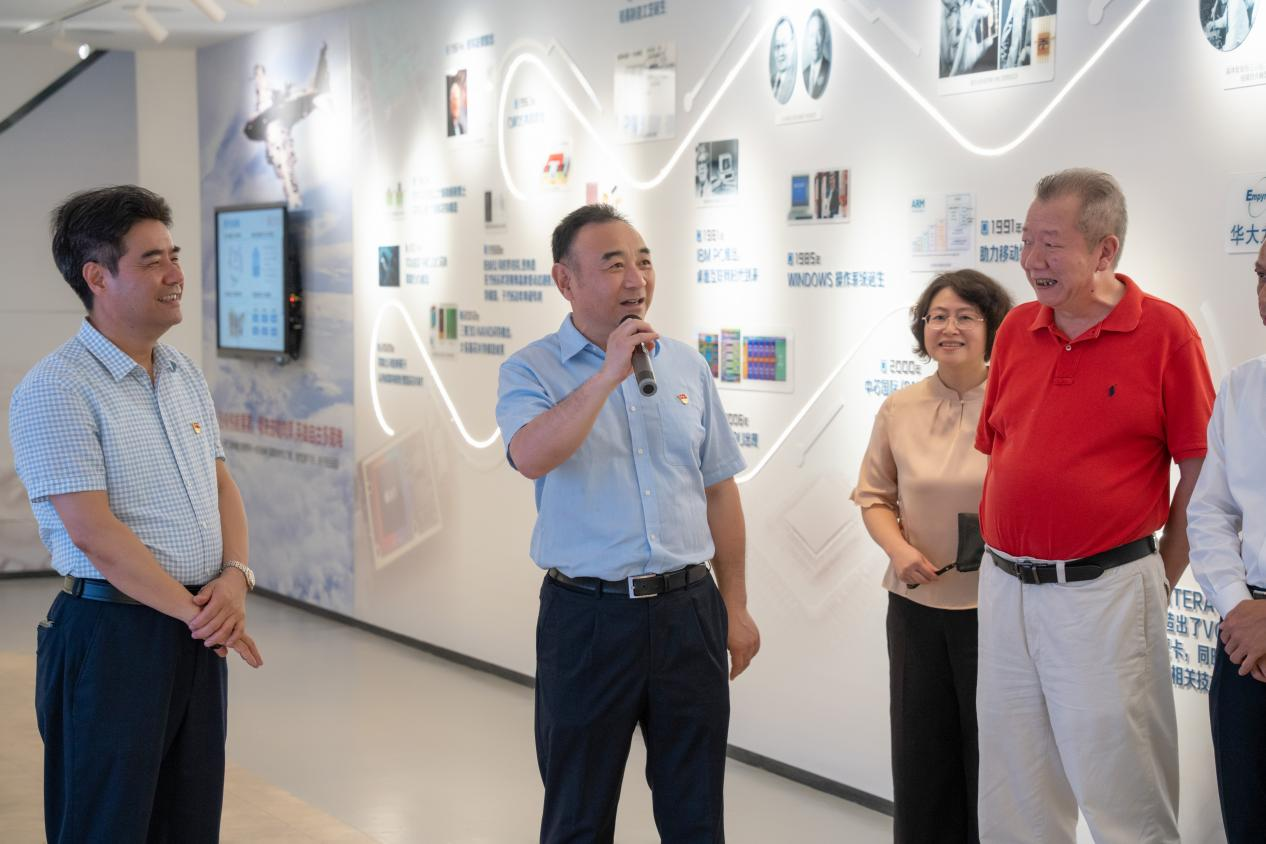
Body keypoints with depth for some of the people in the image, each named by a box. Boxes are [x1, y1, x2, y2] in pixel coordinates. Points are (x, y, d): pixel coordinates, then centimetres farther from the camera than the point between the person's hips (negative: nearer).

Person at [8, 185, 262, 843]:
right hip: (112, 635, -7)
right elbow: (95, 532, -18)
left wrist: (235, 576, -5)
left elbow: (221, 486, 14)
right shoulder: (54, 390, -13)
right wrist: (196, 611, -14)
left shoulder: (183, 375, 13)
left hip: (196, 635, 7)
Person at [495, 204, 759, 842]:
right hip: (588, 618, -3)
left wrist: (736, 605, 12)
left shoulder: (686, 365, 9)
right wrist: (609, 373, -23)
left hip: (689, 611, 3)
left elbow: (718, 490, 13)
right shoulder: (531, 370, -4)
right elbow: (531, 455, -25)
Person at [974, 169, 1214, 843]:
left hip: (1106, 592, -5)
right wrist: (1002, 558, 11)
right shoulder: (1016, 330, 8)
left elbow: (1200, 472, -5)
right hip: (1003, 586, 5)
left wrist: (1161, 578, -4)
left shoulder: (1165, 332, -7)